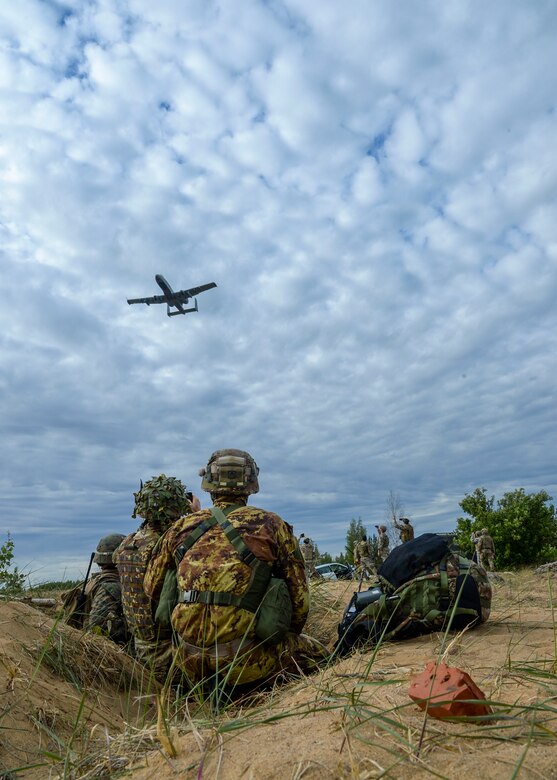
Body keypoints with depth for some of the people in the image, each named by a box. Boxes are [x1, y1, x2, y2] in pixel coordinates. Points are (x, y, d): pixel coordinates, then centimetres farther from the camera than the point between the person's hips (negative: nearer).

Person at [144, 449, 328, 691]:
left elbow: (152, 588, 18)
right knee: (318, 653, 16)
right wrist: (286, 641, 21)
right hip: (243, 659, -4)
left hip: (190, 664, 5)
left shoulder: (181, 527, 6)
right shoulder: (271, 525, -2)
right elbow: (299, 596, 3)